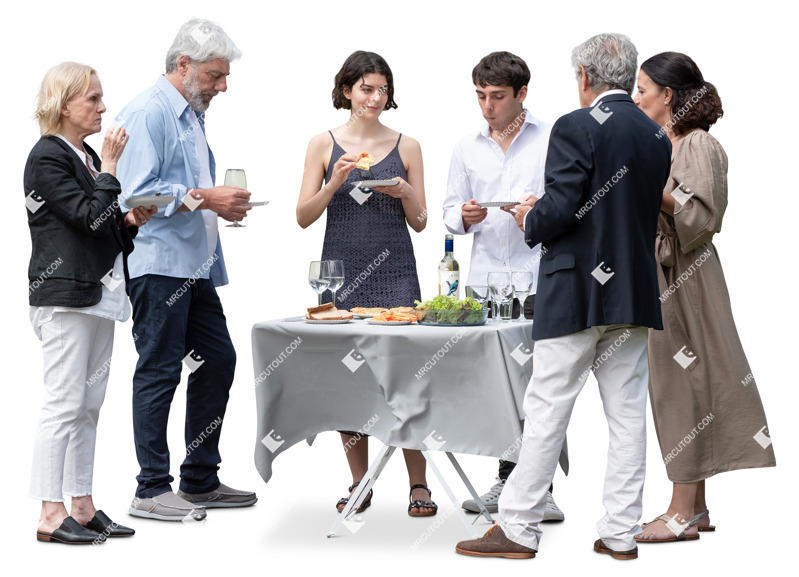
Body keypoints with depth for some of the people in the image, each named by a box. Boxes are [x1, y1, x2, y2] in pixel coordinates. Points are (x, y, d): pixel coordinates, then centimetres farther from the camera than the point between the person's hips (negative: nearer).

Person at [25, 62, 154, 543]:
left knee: (90, 405, 10)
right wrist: (110, 167, -11)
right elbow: (88, 217, -18)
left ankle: (83, 506, 16)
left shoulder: (87, 157, 18)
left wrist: (131, 221, 7)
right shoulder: (48, 158, -9)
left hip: (100, 295, 9)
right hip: (65, 296, -9)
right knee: (65, 404, -8)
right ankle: (51, 515, -3)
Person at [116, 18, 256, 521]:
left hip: (195, 267, 10)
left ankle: (201, 480, 22)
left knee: (218, 361, 11)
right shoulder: (149, 112, -11)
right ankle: (152, 492, 3)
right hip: (159, 266, -10)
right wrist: (204, 198, -18)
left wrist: (223, 204, 11)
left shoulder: (193, 115, 20)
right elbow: (138, 192, -20)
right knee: (159, 372, -5)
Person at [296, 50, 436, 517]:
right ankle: (359, 484, 15)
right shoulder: (324, 145, 6)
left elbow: (419, 223, 9)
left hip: (394, 273, -1)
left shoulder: (406, 147, 7)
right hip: (342, 270, 1)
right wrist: (335, 182, -12)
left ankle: (419, 485, 1)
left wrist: (405, 193, -10)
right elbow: (304, 217, 3)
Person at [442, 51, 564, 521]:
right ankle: (509, 480, 18)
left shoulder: (553, 139, 4)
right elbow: (451, 211, 18)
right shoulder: (467, 147, 15)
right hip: (485, 282, 4)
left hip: (539, 278, -4)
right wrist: (464, 216, -4)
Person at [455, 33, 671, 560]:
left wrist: (530, 221, 2)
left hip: (577, 291, -6)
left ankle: (519, 528, 5)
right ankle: (621, 532, 13)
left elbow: (562, 208, -19)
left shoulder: (576, 128, -11)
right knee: (628, 414, 8)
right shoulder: (656, 137, 10)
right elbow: (648, 214, 15)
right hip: (635, 292, 7)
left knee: (547, 412, -1)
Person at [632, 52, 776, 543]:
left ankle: (683, 514, -1)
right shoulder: (662, 145, 15)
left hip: (687, 278, -9)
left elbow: (701, 215, -19)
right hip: (664, 276, 9)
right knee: (677, 384, 10)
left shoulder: (699, 145, -12)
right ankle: (695, 507, 17)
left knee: (684, 383, -6)